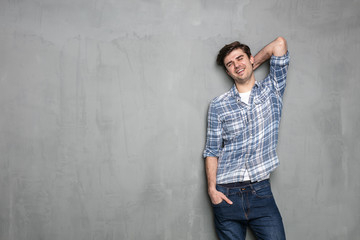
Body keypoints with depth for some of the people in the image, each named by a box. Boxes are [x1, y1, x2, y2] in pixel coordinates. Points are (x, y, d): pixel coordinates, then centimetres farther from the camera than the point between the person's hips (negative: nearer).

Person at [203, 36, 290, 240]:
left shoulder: (272, 90, 6)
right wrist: (212, 188, -5)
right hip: (227, 194, 0)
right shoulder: (218, 105, 4)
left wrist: (252, 66, 11)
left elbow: (280, 43, -1)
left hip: (261, 191, 0)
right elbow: (212, 151, 4)